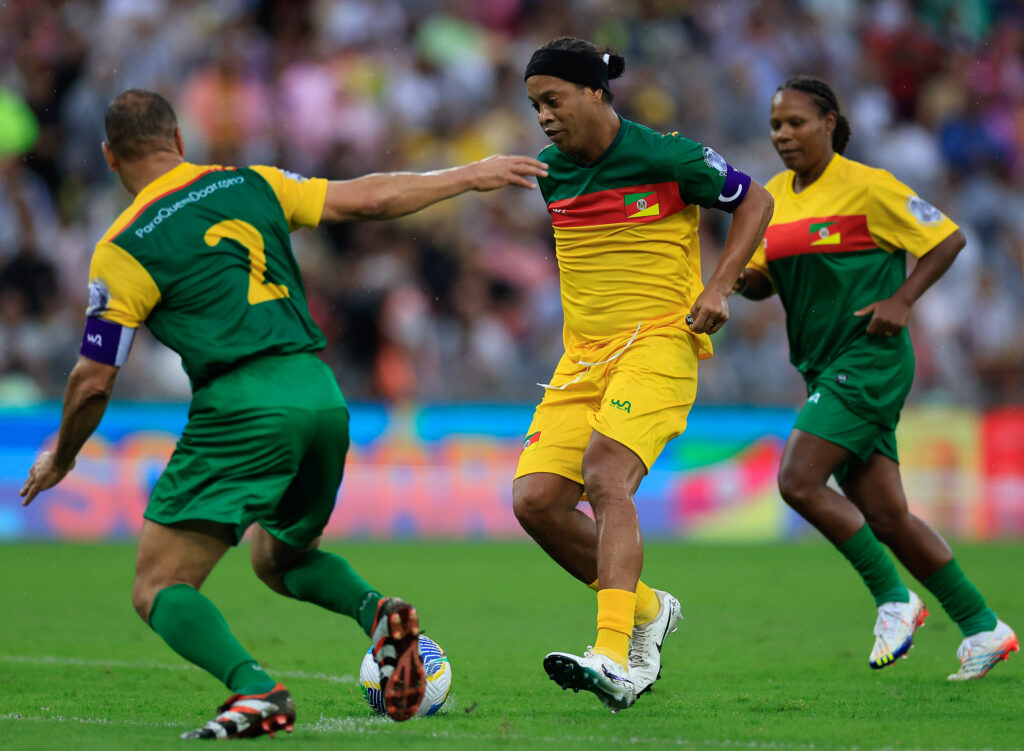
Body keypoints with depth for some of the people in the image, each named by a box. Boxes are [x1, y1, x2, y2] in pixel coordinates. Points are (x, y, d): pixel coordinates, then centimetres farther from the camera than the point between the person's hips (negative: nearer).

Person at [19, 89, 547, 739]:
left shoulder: (122, 250, 0)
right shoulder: (250, 185, 14)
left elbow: (93, 381, 1)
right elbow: (367, 200, 16)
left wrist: (60, 457, 19)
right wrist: (470, 175, 29)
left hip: (240, 409, -6)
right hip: (322, 397, 6)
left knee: (158, 588, -1)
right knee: (280, 558, 29)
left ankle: (256, 691, -28)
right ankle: (376, 611, -1)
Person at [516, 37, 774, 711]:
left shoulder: (665, 157, -9)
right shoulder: (551, 171, 9)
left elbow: (754, 201, 3)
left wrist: (719, 288, -7)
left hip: (659, 343, -7)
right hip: (582, 354, 7)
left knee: (605, 472, -30)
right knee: (535, 501, -8)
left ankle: (615, 661, -38)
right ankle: (645, 609, 16)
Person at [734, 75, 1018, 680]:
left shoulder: (867, 187, -9)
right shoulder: (775, 196, 11)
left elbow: (947, 238, -4)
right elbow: (759, 282, 18)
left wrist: (901, 300, -14)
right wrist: (744, 276, -5)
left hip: (870, 357, -7)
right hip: (827, 366, 7)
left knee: (799, 481, -19)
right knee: (885, 517, 5)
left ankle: (895, 599, -6)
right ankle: (983, 627, 14)